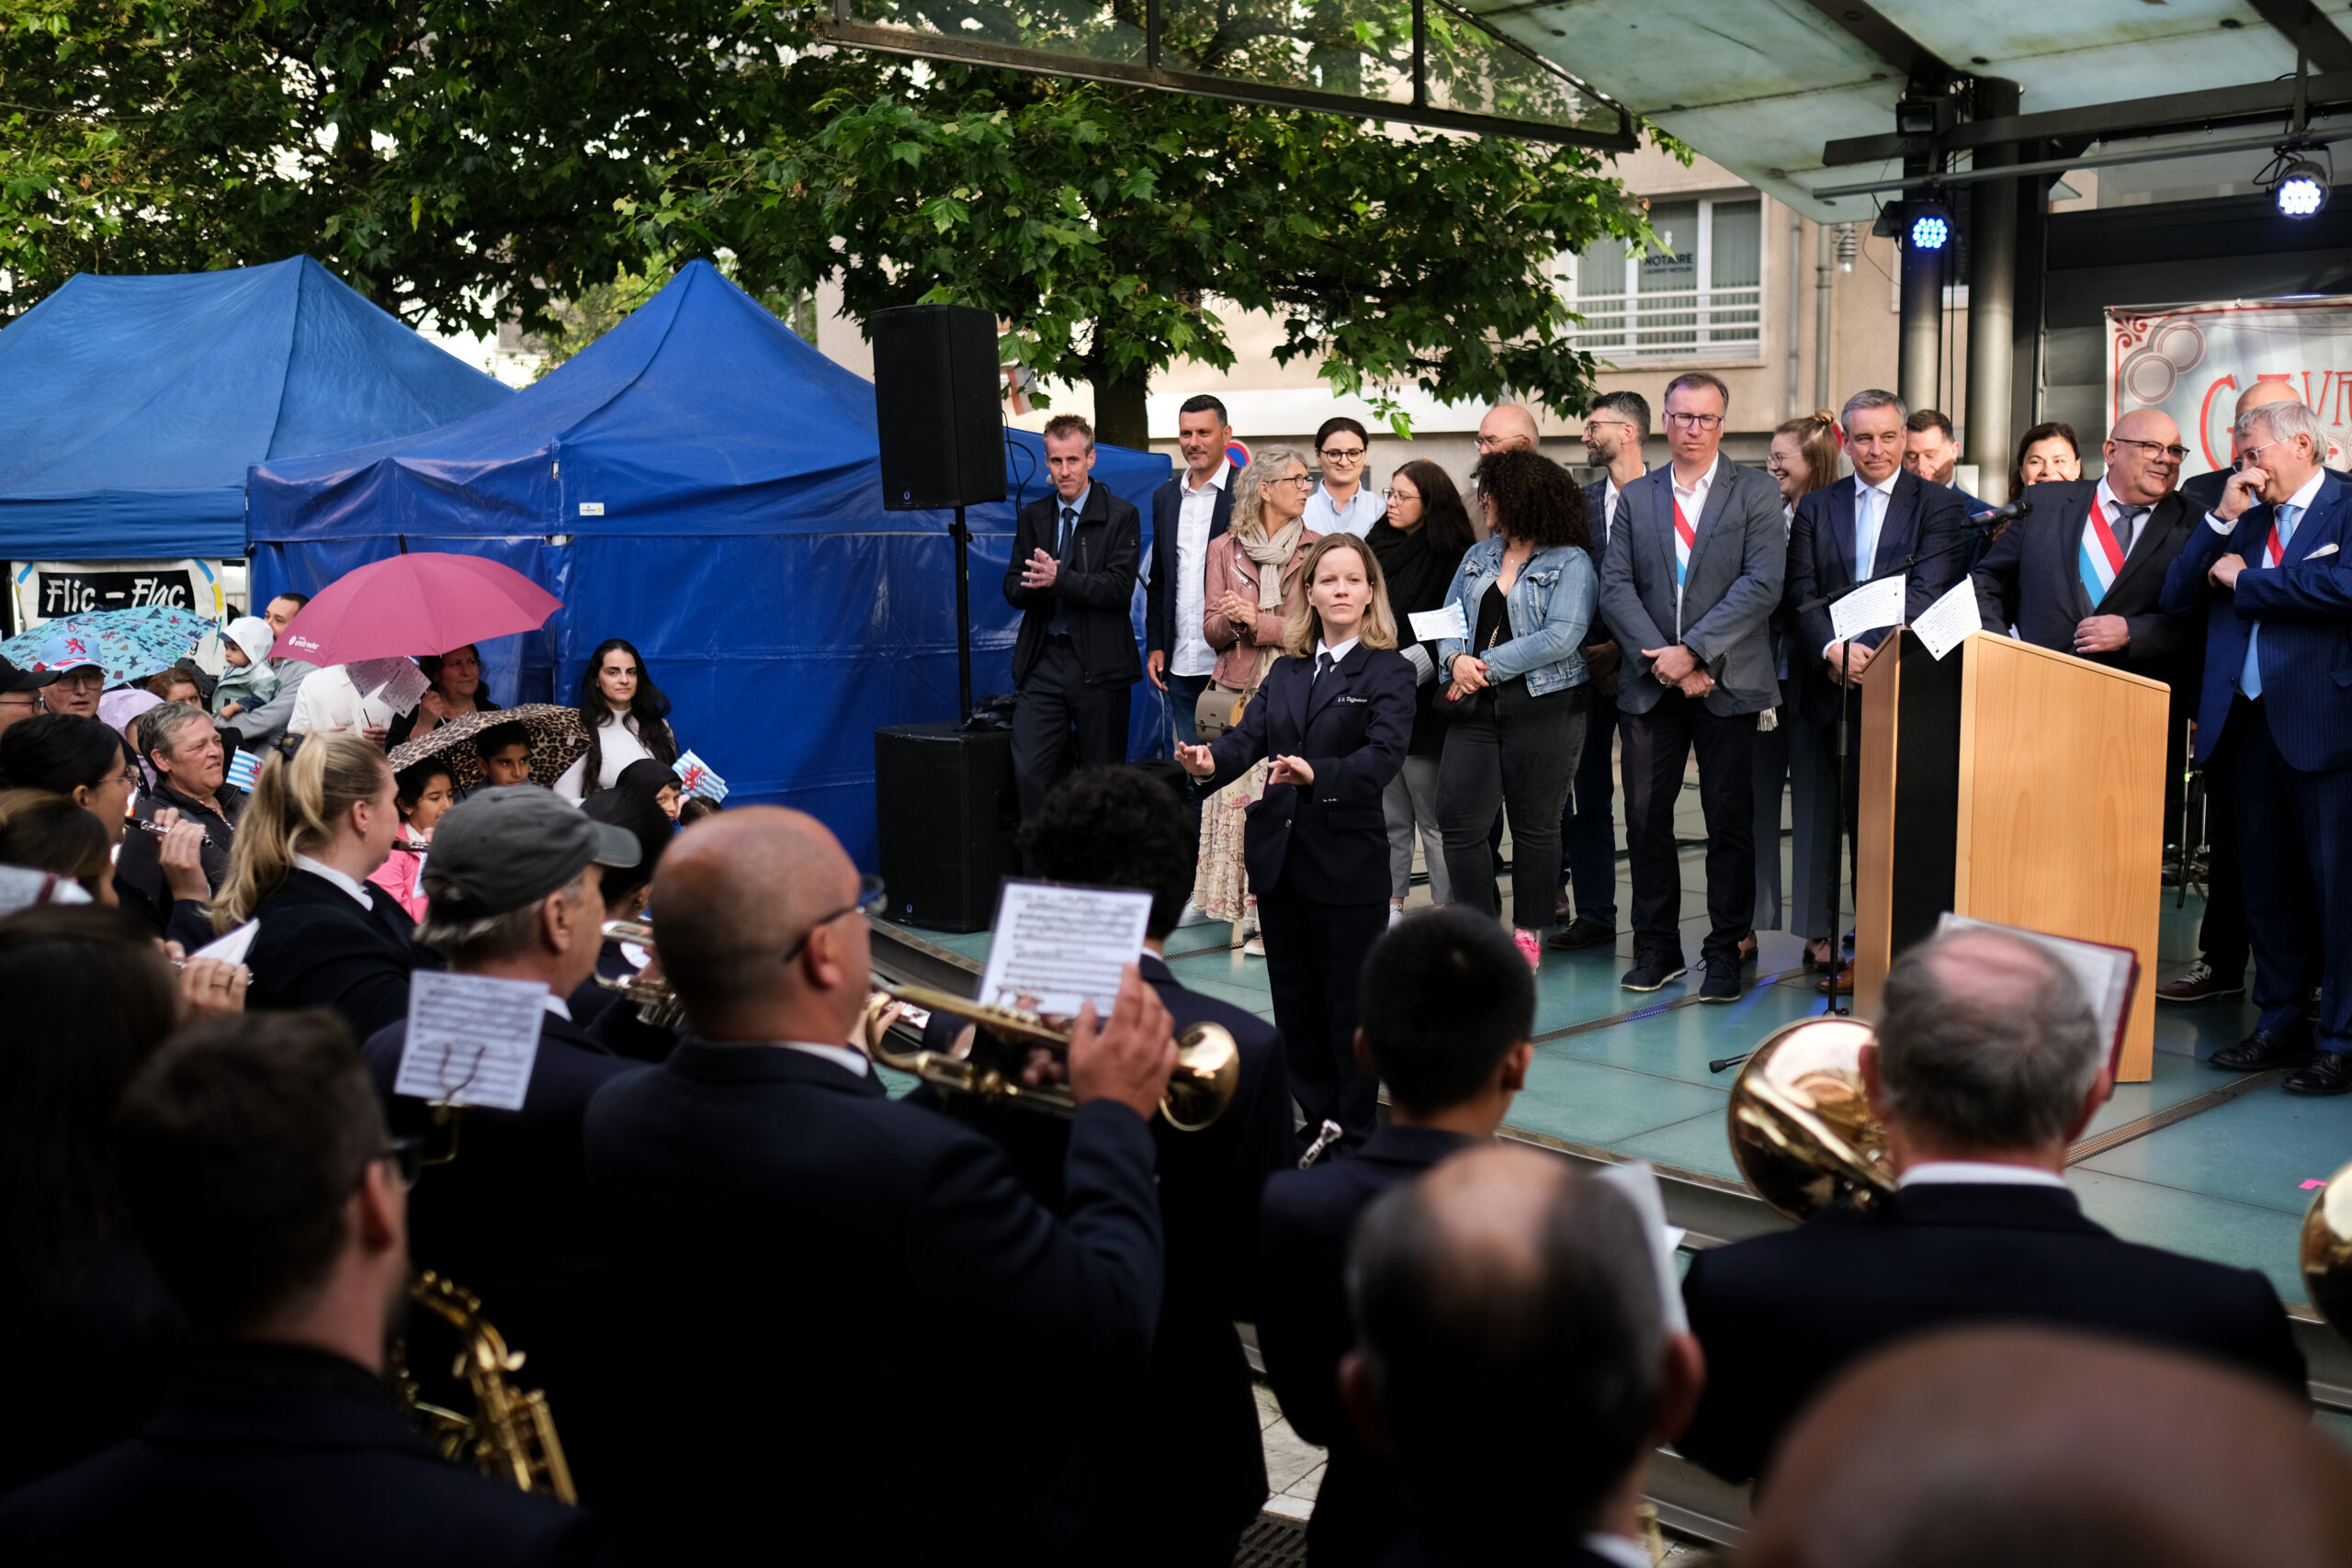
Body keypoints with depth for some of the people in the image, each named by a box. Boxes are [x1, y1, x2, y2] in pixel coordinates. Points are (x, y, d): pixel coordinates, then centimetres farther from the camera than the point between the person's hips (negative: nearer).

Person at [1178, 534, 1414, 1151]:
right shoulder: (1285, 671, 13)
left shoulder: (1389, 672, -4)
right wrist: (1212, 760, -20)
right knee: (1295, 1000, 13)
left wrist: (1317, 774, -36)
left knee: (1349, 1002, 3)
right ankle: (1317, 1118, 26)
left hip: (1348, 859, -5)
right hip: (1278, 855, 5)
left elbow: (1384, 755, -19)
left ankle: (1356, 1130, 15)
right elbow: (1250, 735, 3)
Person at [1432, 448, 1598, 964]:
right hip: (1475, 708, 5)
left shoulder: (1571, 563, -3)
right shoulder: (1478, 556, 16)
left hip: (1544, 708, -5)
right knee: (1460, 822, -4)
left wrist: (1488, 666, -16)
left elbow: (1561, 637, -15)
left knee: (1535, 826, 4)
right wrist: (1456, 660, -9)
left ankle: (1528, 934, 16)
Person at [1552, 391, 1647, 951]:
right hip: (1592, 663, 3)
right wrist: (1593, 651, -4)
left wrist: (1623, 646, -11)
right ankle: (1592, 913, 9)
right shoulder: (1581, 501, 9)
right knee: (1590, 790, 4)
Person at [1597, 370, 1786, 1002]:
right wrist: (1660, 660, -10)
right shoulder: (1635, 497, 11)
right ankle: (1657, 947, 19)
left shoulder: (1756, 492, 2)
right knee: (1645, 818, 5)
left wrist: (1693, 651, -15)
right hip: (1649, 683, 3)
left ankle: (1725, 951, 13)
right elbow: (1615, 588, 2)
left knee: (1729, 823, 2)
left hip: (1727, 682, -2)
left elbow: (1762, 585, -9)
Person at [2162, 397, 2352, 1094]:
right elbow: (2176, 599, 10)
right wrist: (2223, 519, 1)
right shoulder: (2244, 518, 17)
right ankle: (2281, 1021, 23)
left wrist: (2243, 579, -7)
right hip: (2247, 718, 7)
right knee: (2266, 879, 12)